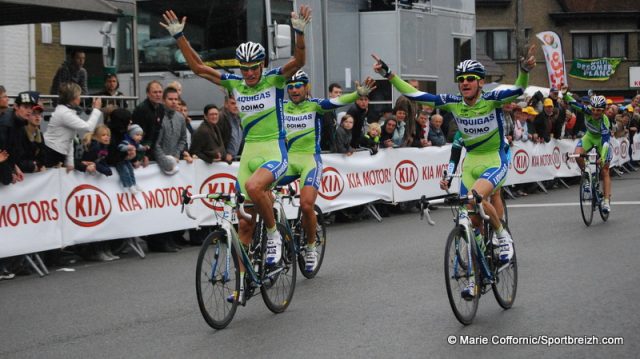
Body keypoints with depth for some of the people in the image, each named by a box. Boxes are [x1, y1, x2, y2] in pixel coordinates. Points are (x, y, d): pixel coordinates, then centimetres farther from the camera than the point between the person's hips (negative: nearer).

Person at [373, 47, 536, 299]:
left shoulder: (492, 100, -17)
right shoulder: (453, 103, -7)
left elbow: (518, 90, -34)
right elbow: (415, 95, -7)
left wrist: (525, 70, -54)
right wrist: (389, 75, -15)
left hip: (496, 161, -5)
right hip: (471, 162, 5)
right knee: (470, 221, 1)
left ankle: (502, 236, -7)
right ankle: (474, 277, 12)